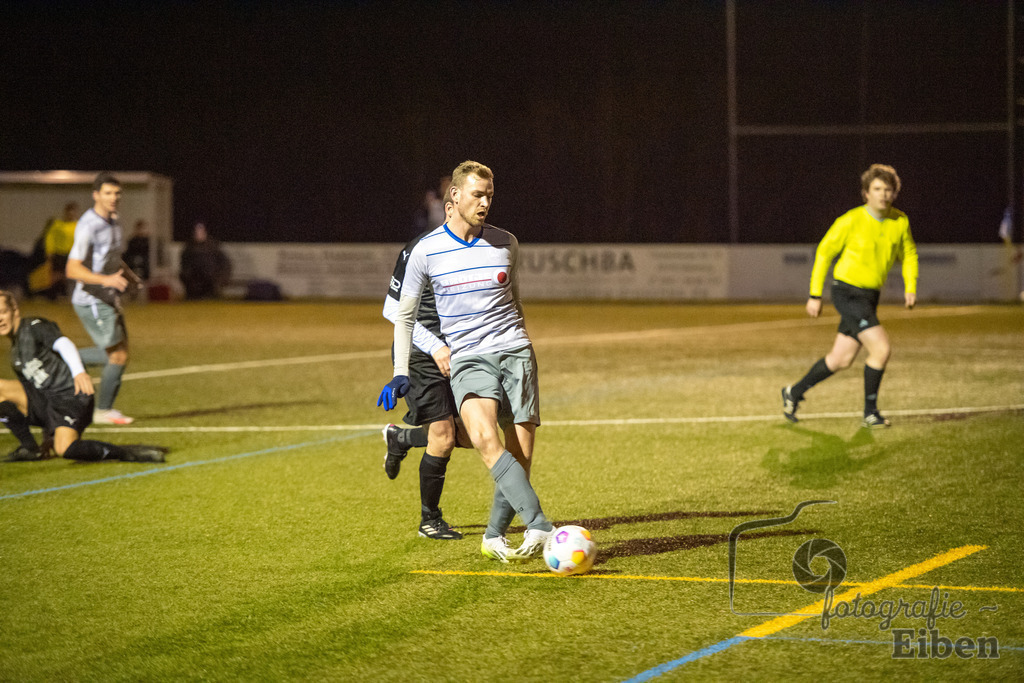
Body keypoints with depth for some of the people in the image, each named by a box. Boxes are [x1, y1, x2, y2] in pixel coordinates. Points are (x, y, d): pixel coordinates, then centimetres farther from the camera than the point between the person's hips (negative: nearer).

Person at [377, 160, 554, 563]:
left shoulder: (505, 244, 8)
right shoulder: (426, 251, 1)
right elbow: (404, 315, 10)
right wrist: (401, 373, 4)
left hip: (515, 353, 3)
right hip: (467, 359, -3)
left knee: (521, 457, -5)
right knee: (486, 439, -29)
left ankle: (494, 538, 15)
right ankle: (540, 527, -35)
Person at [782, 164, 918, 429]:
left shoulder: (900, 221, 0)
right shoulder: (851, 221, -15)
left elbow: (908, 254, 16)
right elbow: (824, 253, -5)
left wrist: (911, 287, -1)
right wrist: (815, 295, -5)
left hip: (869, 296, 7)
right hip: (847, 293, -7)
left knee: (841, 359, 11)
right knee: (881, 349, -18)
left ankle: (794, 393, 30)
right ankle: (870, 412, -3)